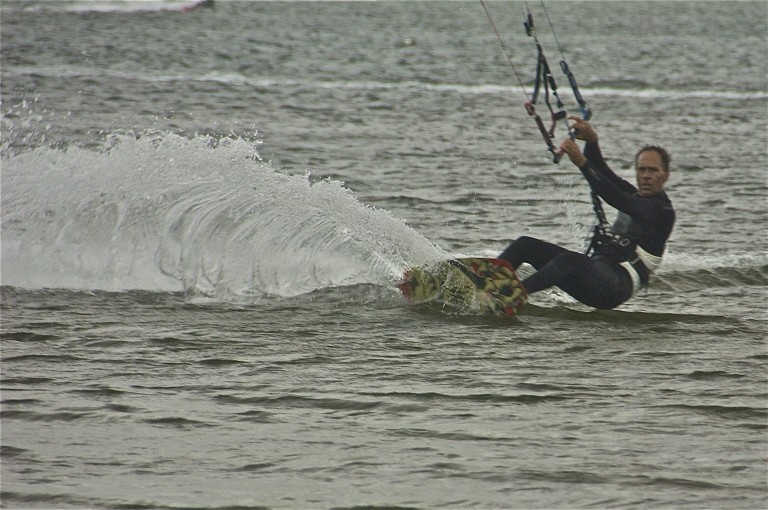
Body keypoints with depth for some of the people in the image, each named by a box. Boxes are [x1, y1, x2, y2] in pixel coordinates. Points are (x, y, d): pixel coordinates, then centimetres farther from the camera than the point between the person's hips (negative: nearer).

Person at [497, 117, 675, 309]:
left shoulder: (663, 211, -3)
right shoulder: (635, 197, 25)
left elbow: (615, 198, -16)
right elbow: (603, 172, 14)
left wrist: (582, 163, -25)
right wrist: (591, 140, -5)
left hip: (619, 283, -9)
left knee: (568, 260, -39)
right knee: (525, 245, -5)